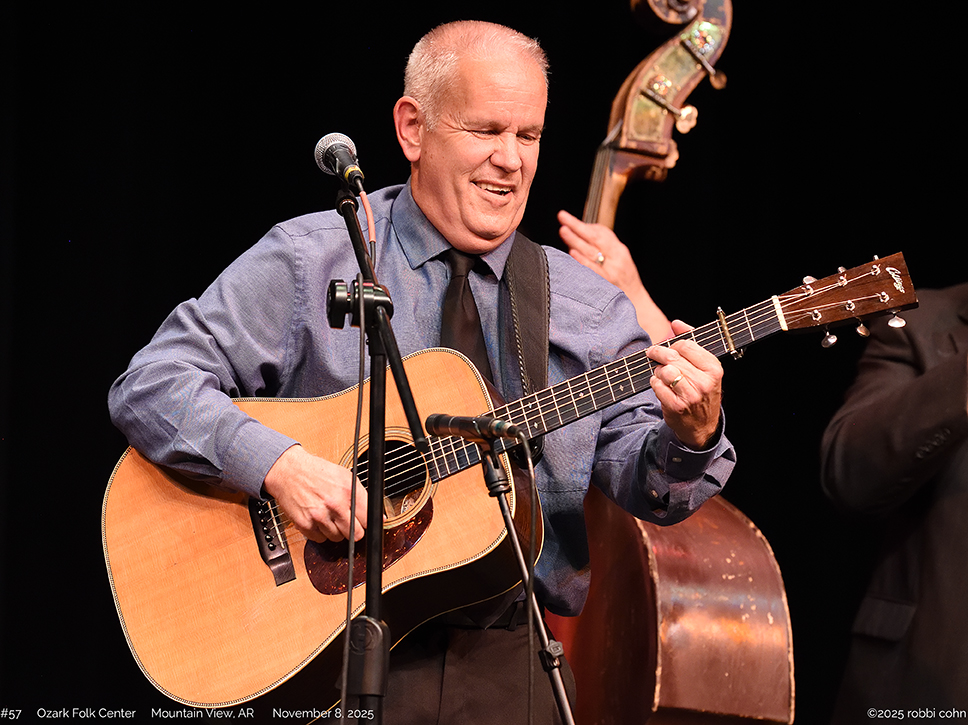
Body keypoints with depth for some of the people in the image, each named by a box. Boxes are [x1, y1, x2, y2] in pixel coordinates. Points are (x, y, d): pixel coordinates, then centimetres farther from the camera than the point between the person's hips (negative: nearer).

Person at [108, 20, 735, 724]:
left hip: (507, 662, 3)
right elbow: (149, 386, -3)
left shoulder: (587, 307, 11)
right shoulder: (310, 262, 2)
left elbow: (648, 486, 4)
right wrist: (280, 464, -18)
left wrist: (690, 436, -19)